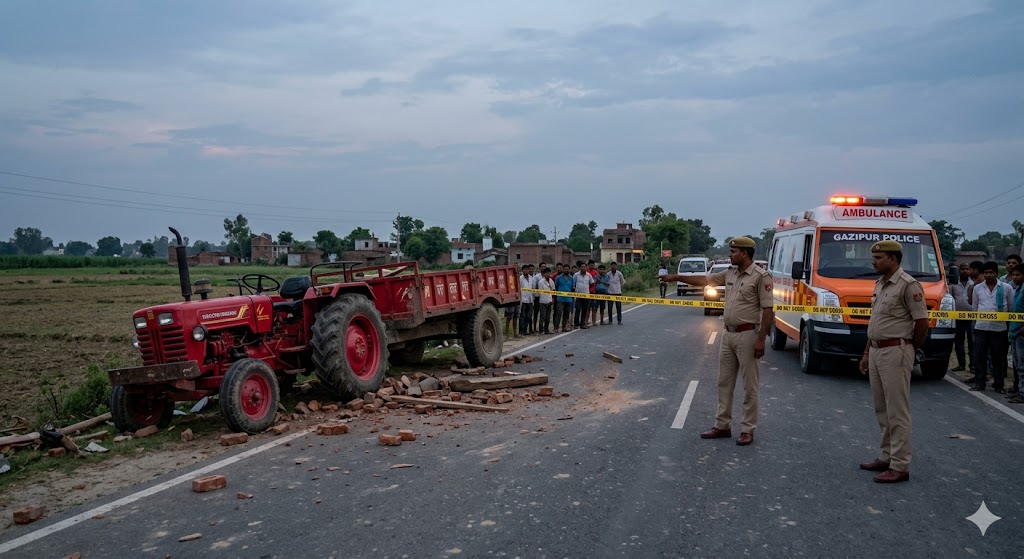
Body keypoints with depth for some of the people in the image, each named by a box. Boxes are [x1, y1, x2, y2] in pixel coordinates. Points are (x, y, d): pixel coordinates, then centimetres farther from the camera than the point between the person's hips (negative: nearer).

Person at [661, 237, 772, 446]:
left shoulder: (760, 276, -12)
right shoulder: (730, 273, 10)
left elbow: (767, 309, -15)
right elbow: (704, 280, 18)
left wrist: (761, 339, -18)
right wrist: (676, 277, 15)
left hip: (747, 335, -8)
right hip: (728, 335, 8)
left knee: (749, 385, 2)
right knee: (724, 382, 12)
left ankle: (748, 430, 11)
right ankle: (722, 426, 22)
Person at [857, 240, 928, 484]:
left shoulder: (908, 285, -14)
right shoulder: (880, 284, 14)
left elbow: (922, 323, -13)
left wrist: (909, 351, 0)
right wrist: (866, 353, 18)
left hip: (895, 352, -9)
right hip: (876, 351, 9)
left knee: (897, 411, -4)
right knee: (882, 409, 15)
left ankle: (899, 466, 1)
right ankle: (887, 457, 26)